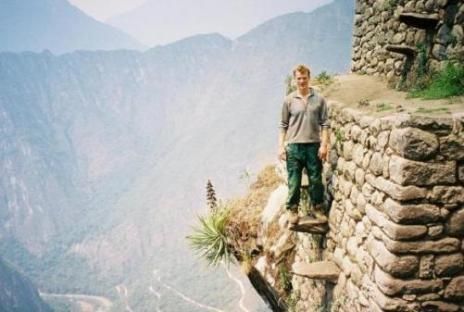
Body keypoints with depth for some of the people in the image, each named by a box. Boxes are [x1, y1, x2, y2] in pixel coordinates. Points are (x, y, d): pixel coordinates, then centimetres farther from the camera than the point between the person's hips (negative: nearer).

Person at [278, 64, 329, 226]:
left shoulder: (319, 99, 2)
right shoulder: (289, 100, 2)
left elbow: (324, 124, 3)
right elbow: (283, 125, 5)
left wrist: (324, 145, -4)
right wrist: (281, 146, -2)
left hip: (314, 146, 1)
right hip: (294, 146, 0)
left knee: (316, 179, 9)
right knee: (294, 181, 5)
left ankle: (318, 208, 23)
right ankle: (292, 209, 17)